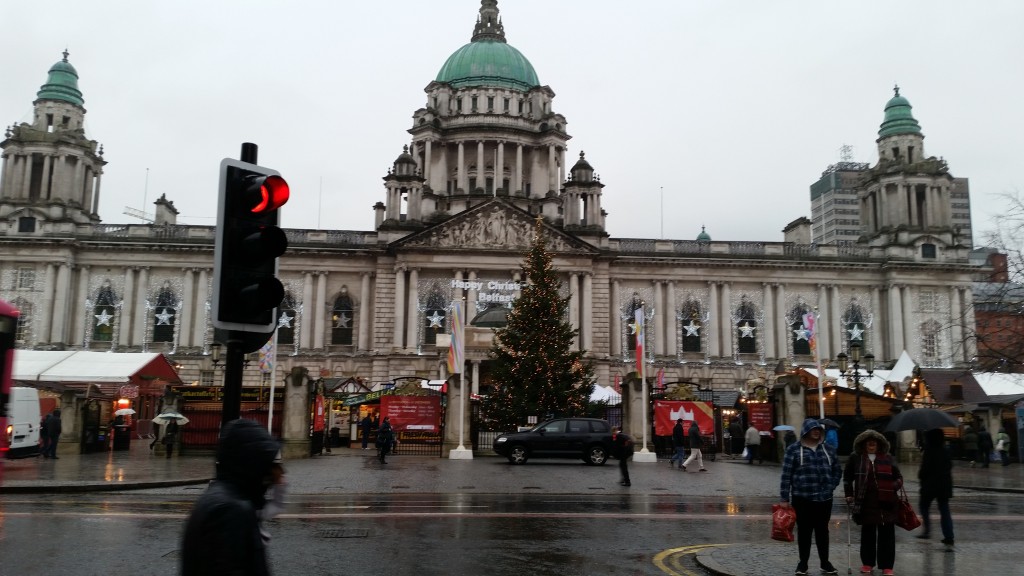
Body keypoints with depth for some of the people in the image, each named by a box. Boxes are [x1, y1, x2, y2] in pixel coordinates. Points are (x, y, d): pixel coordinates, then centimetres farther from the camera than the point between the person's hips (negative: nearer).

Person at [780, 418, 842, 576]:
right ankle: (803, 563, 17)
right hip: (802, 498, -3)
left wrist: (831, 486, 3)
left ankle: (825, 563, 23)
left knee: (822, 531, 12)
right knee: (804, 531, 6)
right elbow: (786, 474, -6)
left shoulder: (828, 449, 8)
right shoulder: (794, 449, -4)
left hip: (824, 498, 3)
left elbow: (837, 471, 18)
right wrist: (785, 498, -8)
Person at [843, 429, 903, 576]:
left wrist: (894, 487, -6)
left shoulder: (887, 458, 7)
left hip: (887, 502, 0)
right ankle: (867, 563, 22)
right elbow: (847, 477, 10)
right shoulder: (856, 457, 4)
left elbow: (898, 477, 12)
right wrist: (849, 495, 5)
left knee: (887, 534, 3)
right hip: (866, 502, 0)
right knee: (868, 533, 10)